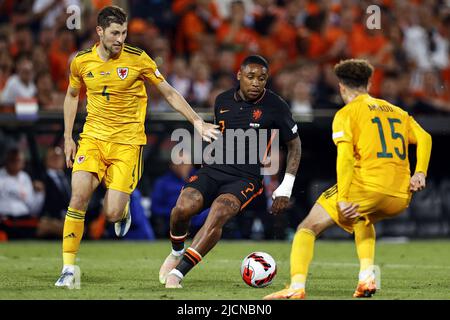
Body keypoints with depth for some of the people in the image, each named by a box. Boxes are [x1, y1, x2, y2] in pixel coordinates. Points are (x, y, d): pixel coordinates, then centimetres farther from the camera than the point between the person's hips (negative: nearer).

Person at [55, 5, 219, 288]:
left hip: (128, 142, -2)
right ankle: (68, 269, -9)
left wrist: (197, 122, -4)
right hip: (93, 137, 2)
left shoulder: (137, 60, -8)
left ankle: (123, 209, 28)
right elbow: (72, 95, 19)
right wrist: (68, 137, 14)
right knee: (79, 196, -19)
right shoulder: (82, 61, 0)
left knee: (112, 213, -13)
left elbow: (169, 93, 2)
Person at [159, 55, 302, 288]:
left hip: (246, 179, -3)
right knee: (183, 207, -24)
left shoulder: (275, 107, -4)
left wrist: (285, 190, 2)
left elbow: (294, 145, 6)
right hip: (214, 170, 3)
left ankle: (177, 273, -27)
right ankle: (177, 252, 8)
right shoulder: (223, 101, 8)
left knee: (218, 213, -32)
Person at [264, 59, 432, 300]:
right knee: (364, 220, 38)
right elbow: (424, 138, 16)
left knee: (308, 228, 2)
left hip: (366, 188, -6)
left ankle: (297, 287, -19)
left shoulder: (347, 113, 4)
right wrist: (420, 173, 7)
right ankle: (367, 276, 18)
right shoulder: (396, 111, 24)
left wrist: (342, 200, -16)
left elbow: (345, 156, -10)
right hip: (400, 198, 6)